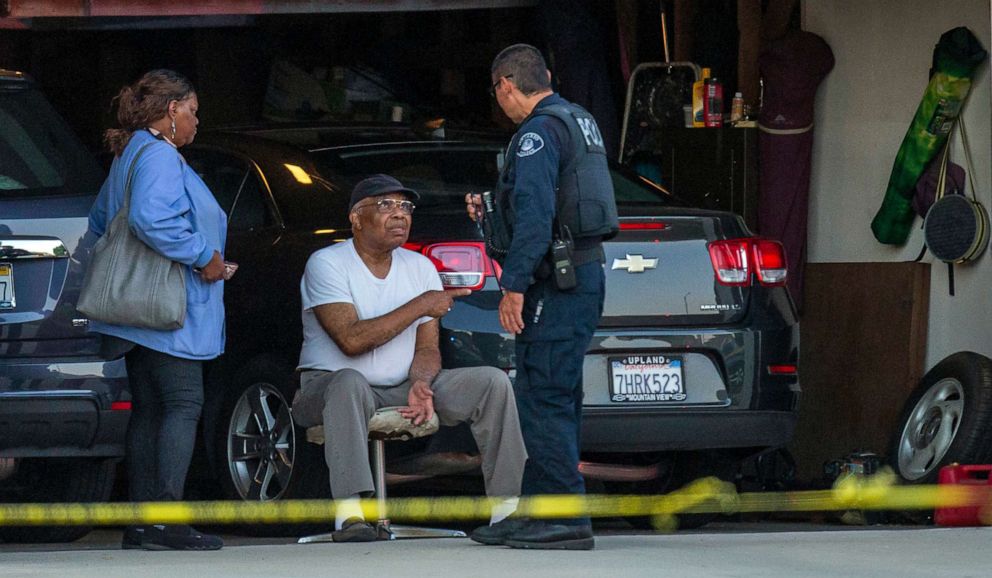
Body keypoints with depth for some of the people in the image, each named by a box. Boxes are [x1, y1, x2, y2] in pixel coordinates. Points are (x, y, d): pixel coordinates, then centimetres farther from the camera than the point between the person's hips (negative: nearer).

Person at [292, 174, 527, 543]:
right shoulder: (327, 264, -10)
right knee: (350, 383, -42)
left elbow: (427, 348, 3)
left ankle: (508, 504, -13)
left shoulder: (420, 268, 8)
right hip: (329, 385, -6)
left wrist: (421, 383, -21)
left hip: (400, 389, 6)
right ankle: (349, 513, -48)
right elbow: (351, 340, -22)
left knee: (492, 382, -11)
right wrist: (420, 306, -18)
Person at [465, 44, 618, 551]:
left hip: (556, 282, -10)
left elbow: (535, 215, -22)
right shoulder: (579, 123, 18)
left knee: (544, 401, -10)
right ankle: (534, 513, 19)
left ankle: (565, 520, -13)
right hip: (585, 275, 10)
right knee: (552, 400, 14)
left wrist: (514, 286, -22)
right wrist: (493, 213, 32)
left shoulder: (537, 134, -13)